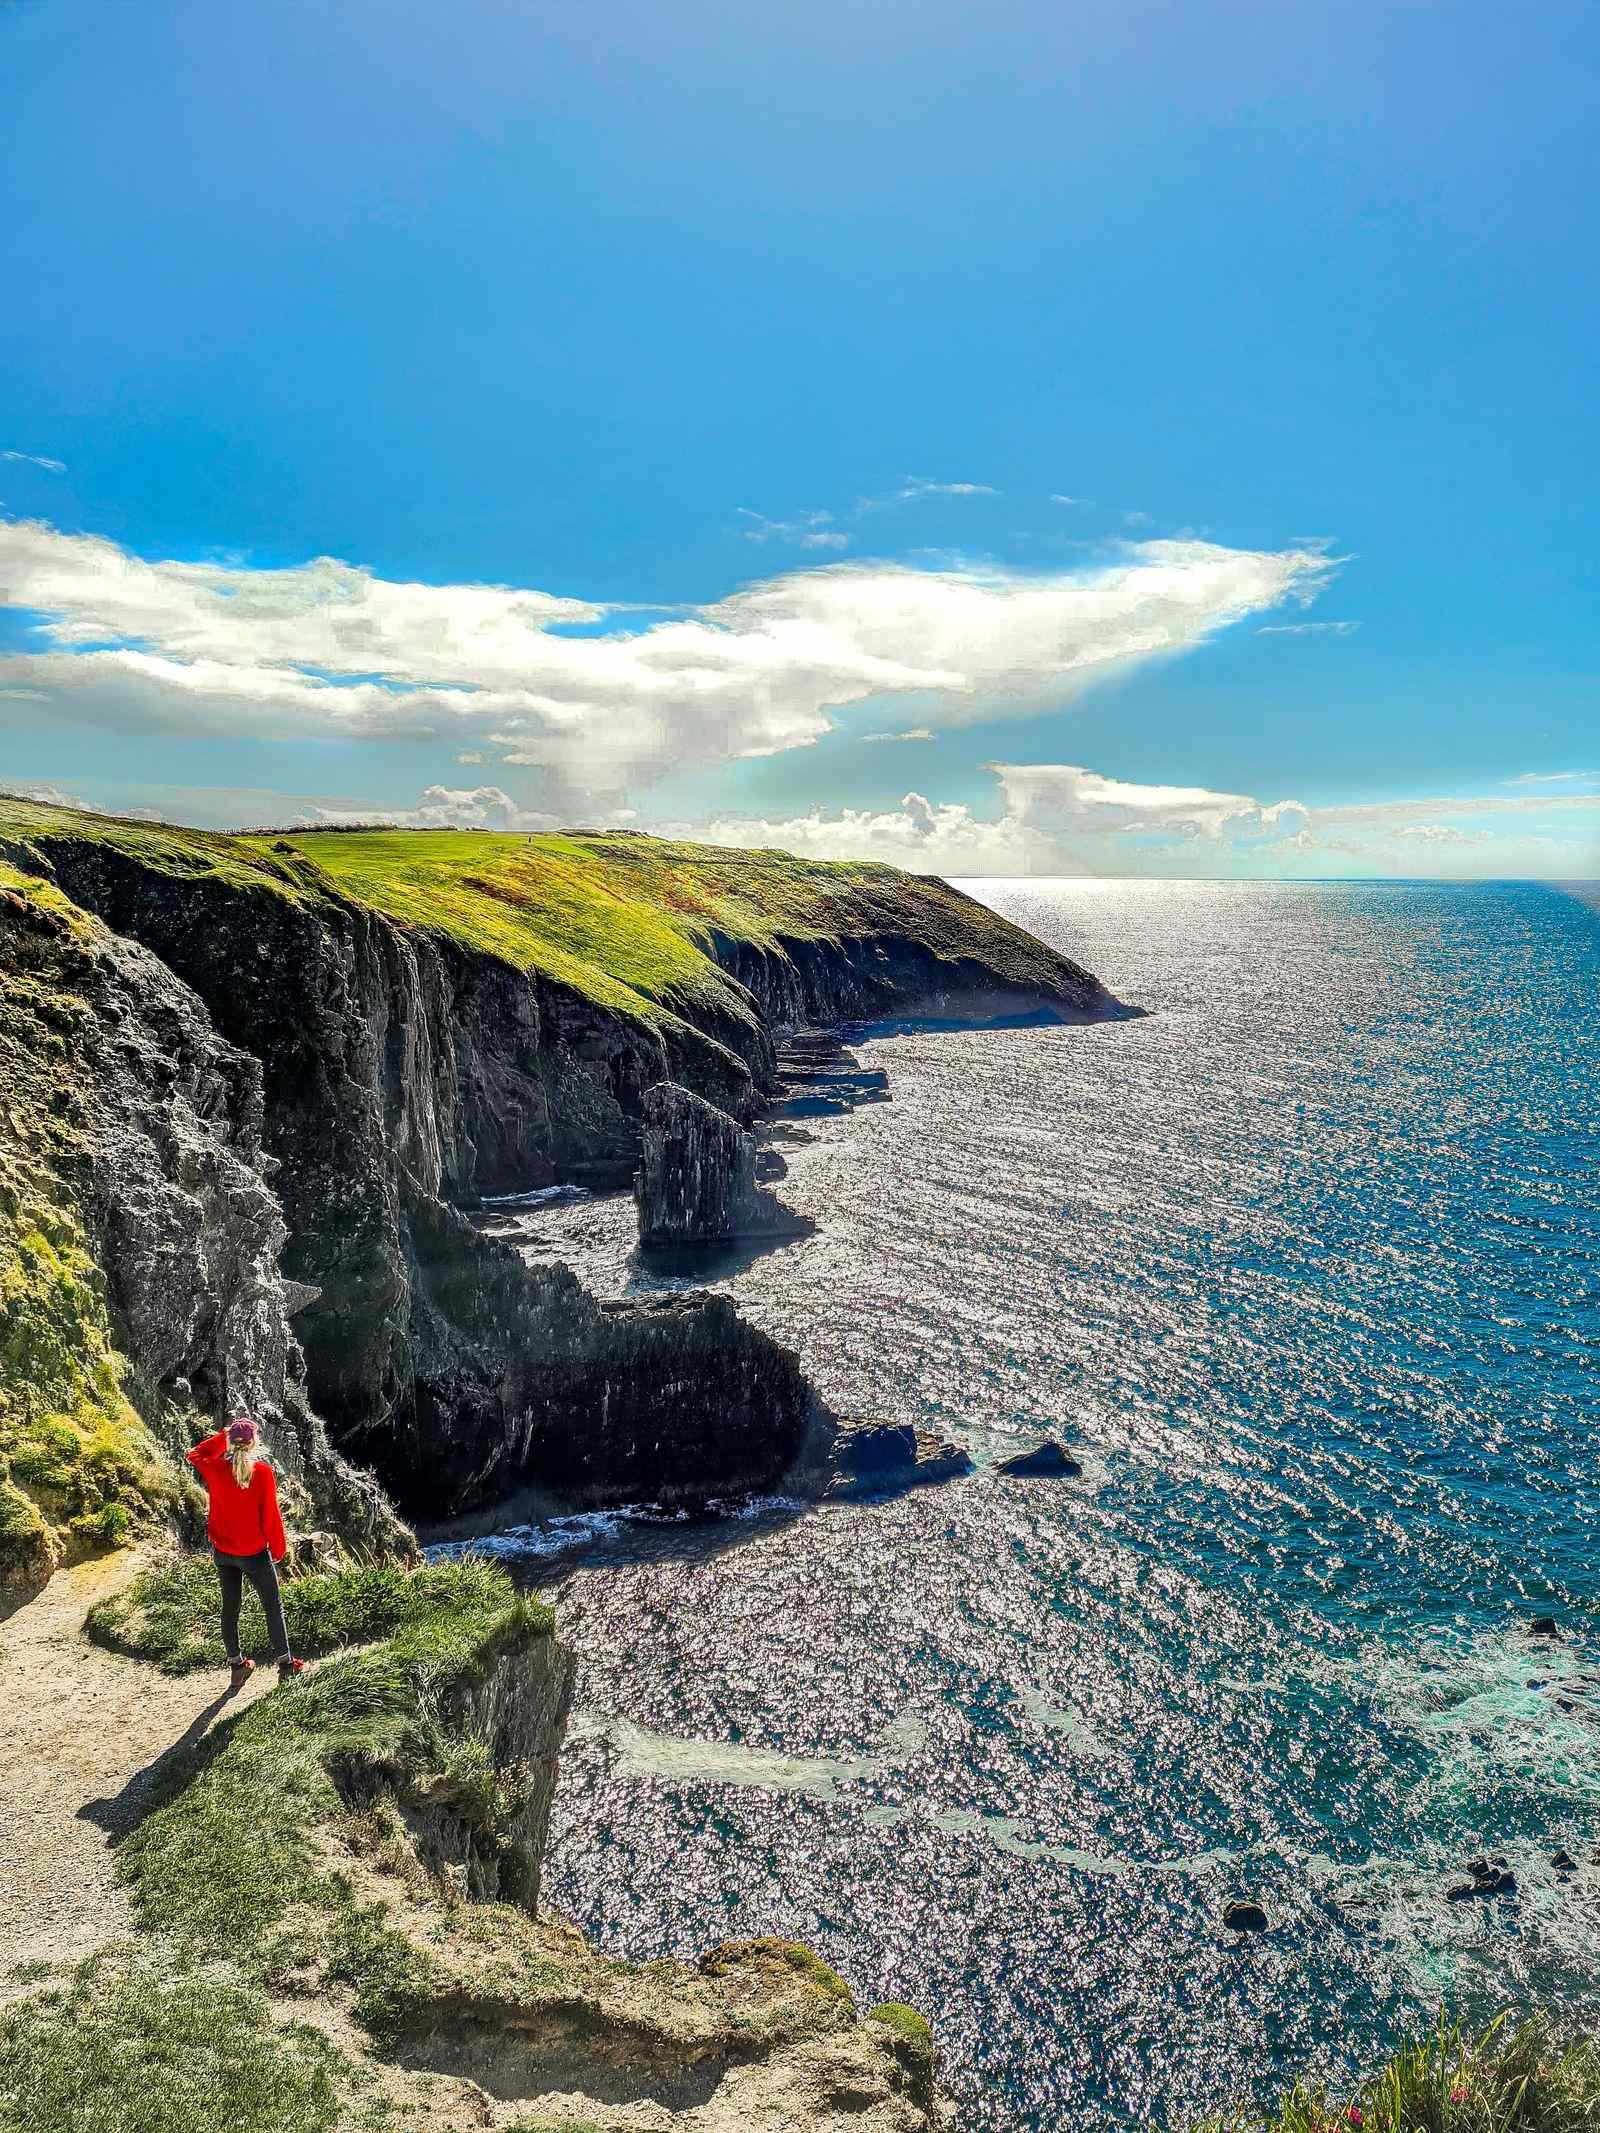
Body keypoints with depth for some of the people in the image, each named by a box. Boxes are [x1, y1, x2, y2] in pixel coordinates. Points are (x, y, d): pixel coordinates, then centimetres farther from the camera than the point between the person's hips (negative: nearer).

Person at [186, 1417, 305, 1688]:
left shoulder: (215, 1468, -12)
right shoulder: (263, 1472, -20)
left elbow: (195, 1454, 12)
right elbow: (270, 1515, -14)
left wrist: (222, 1435, 6)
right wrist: (278, 1549, -1)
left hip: (223, 1552, 3)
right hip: (255, 1553, -3)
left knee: (230, 1607, 17)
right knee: (273, 1607, 11)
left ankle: (237, 1667, 27)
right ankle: (285, 1665, 14)